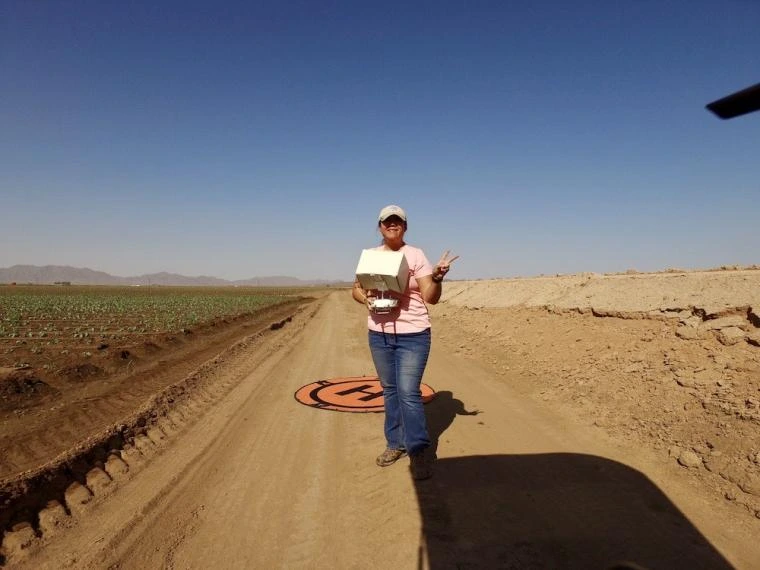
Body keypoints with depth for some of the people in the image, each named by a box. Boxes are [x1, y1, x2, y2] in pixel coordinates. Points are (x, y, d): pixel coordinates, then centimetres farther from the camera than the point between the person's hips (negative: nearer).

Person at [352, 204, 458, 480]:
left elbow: (430, 297, -8)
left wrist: (437, 278, -28)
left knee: (408, 392, -9)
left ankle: (419, 452, 4)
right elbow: (356, 289, 9)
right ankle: (395, 443, 28)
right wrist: (365, 298, -13)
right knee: (390, 390, 14)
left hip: (412, 334, -4)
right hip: (379, 334, 4)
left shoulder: (416, 255, -5)